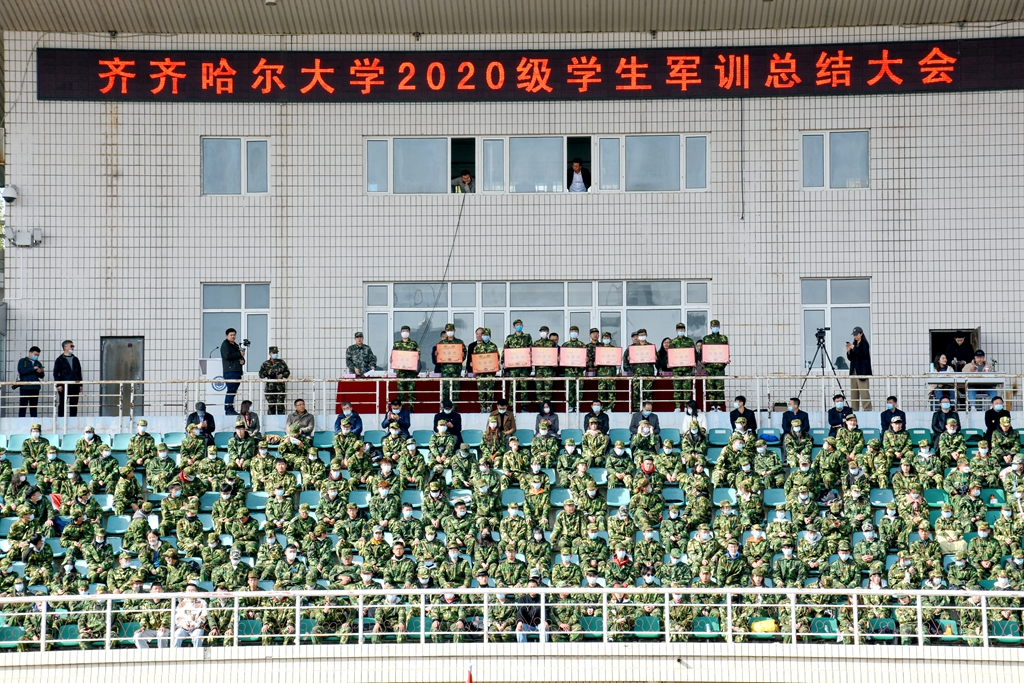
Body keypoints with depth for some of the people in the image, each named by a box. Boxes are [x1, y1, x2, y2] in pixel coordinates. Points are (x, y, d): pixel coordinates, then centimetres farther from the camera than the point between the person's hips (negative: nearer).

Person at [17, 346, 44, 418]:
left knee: (34, 406, 5)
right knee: (23, 405, -6)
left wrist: (40, 372, -10)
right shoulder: (22, 361, 4)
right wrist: (33, 369, -16)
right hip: (25, 387, -5)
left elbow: (42, 376, 13)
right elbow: (21, 370, -13)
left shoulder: (38, 363, 18)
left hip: (35, 388, 5)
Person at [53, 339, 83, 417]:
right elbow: (56, 373, -4)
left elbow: (79, 372, 17)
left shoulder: (75, 359, 15)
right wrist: (58, 385, -13)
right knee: (62, 404, -1)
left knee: (74, 405, 5)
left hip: (75, 386, 5)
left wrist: (80, 384, 11)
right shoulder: (60, 360, 0)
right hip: (64, 387, -5)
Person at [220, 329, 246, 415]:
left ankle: (229, 410, 8)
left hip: (237, 371, 9)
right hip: (230, 371, -9)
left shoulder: (236, 346, 26)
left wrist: (242, 360, 6)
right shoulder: (225, 344, 0)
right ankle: (229, 410, -18)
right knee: (231, 390, -15)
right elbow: (227, 356, -15)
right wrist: (239, 354, -10)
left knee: (233, 391, 7)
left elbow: (241, 356, 30)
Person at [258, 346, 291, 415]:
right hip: (270, 387, 0)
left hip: (280, 386, 0)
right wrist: (267, 373, -9)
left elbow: (288, 372, 14)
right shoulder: (265, 363, 9)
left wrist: (282, 375, -4)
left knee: (280, 404, -5)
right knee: (271, 404, -2)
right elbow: (261, 374, 9)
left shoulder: (281, 362, 10)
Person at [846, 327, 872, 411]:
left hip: (862, 371, -7)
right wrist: (848, 351, 1)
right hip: (854, 371, 7)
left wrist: (854, 348, -14)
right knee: (853, 392, 6)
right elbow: (850, 358, 18)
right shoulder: (854, 344, 16)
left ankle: (867, 409, -12)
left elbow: (864, 355, -17)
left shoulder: (864, 344, -3)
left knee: (864, 391, -12)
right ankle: (854, 409, 9)